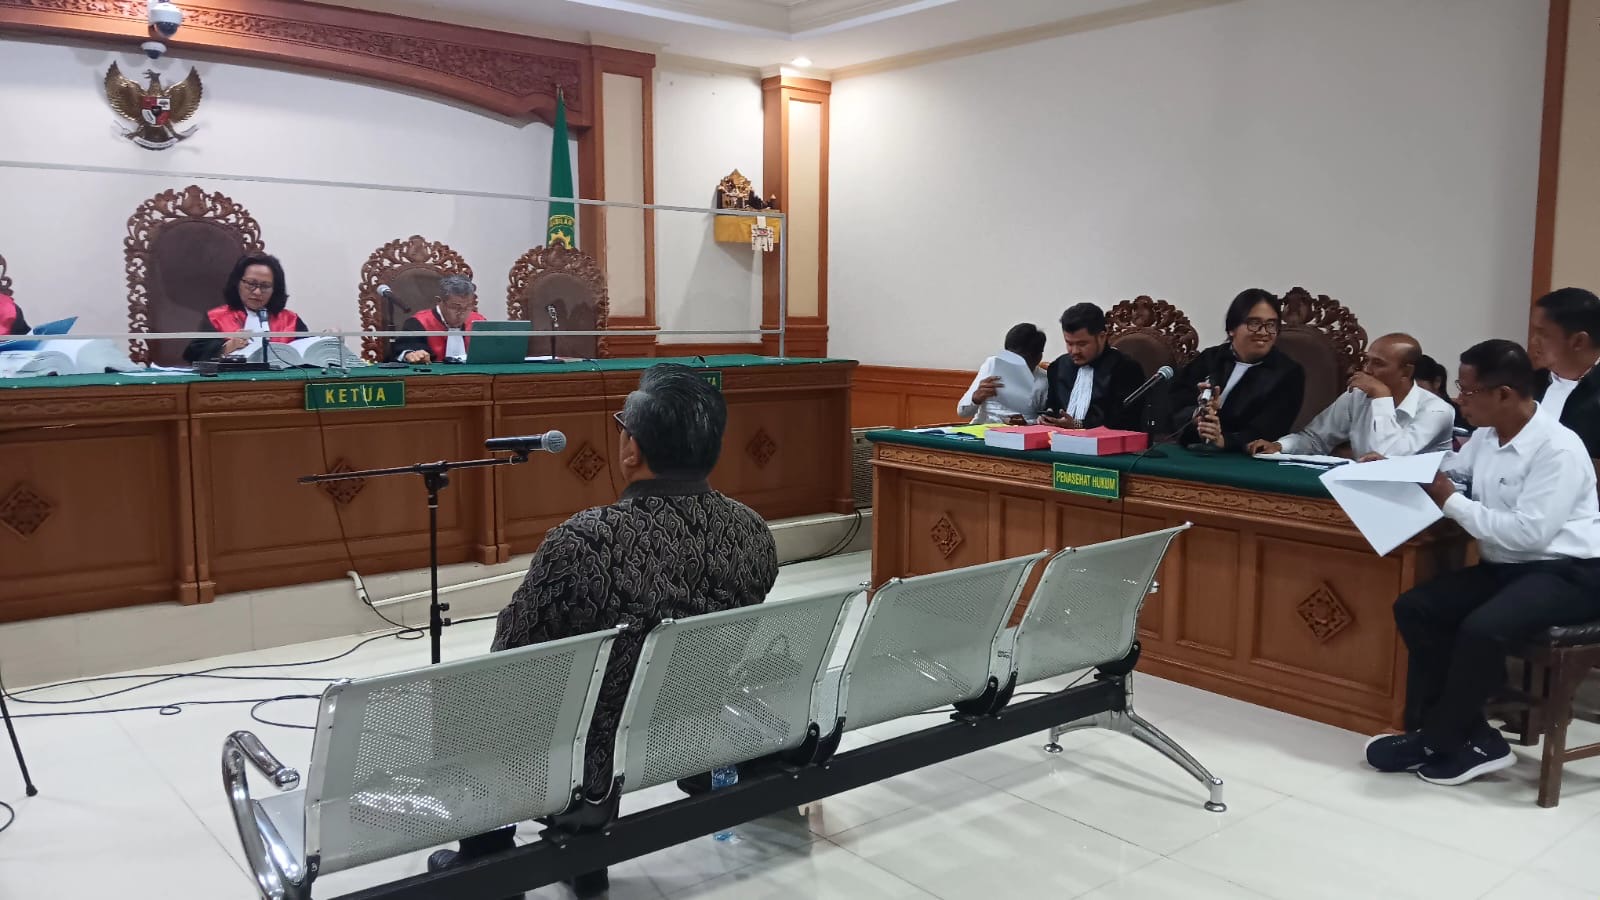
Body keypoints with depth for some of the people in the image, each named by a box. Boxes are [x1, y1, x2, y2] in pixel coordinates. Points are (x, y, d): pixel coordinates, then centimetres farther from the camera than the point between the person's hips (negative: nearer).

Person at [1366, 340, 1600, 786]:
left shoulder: (1557, 449, -19)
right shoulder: (1486, 436, 5)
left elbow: (1529, 532, -26)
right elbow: (1449, 471, 23)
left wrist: (1452, 502, -18)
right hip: (1505, 567, 9)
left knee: (1481, 629, -33)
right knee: (1414, 608, -8)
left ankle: (1435, 740, -10)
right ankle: (1471, 737, -7)